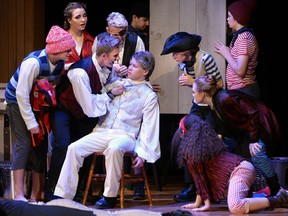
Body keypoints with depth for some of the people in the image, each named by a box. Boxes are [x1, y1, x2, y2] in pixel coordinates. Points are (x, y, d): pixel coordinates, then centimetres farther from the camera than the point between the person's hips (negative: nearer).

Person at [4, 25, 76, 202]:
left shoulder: (60, 63, -10)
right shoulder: (34, 62, -30)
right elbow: (22, 94, -26)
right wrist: (31, 123, -22)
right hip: (17, 101, -7)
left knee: (40, 144, 3)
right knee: (23, 143, -15)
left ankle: (37, 193, 9)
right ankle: (19, 194, -17)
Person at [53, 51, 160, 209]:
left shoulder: (149, 96, 4)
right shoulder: (118, 84, 18)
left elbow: (149, 128, -2)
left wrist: (142, 154, -9)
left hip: (125, 135, -5)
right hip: (102, 131, 5)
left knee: (114, 148, -39)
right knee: (74, 148, -19)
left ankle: (110, 197, -27)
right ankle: (62, 196, -19)